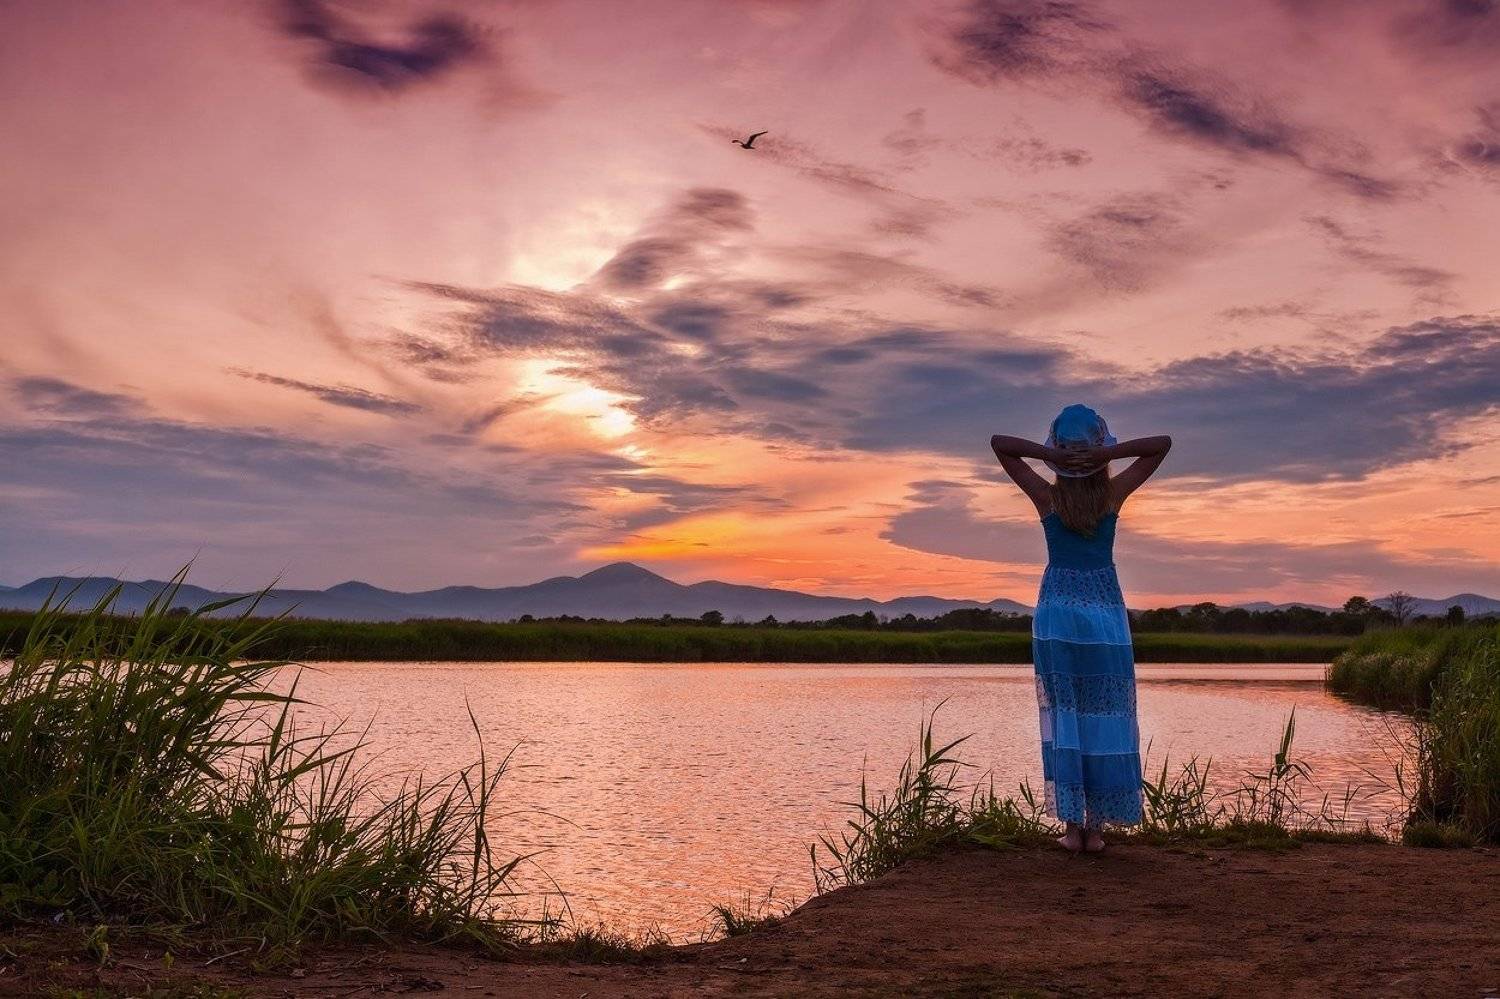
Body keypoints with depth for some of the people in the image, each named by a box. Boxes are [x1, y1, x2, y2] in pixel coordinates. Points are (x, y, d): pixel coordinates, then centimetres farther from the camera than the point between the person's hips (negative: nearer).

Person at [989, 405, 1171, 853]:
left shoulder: (1047, 495, -4)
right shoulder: (1114, 494, -3)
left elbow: (998, 442, 0)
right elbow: (1163, 443, 1)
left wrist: (1049, 455, -11)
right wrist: (1109, 453, -11)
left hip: (1056, 610, 0)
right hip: (1104, 609, 0)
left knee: (1062, 716, 5)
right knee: (1105, 715, 5)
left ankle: (1072, 825, 3)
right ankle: (1095, 827, 6)